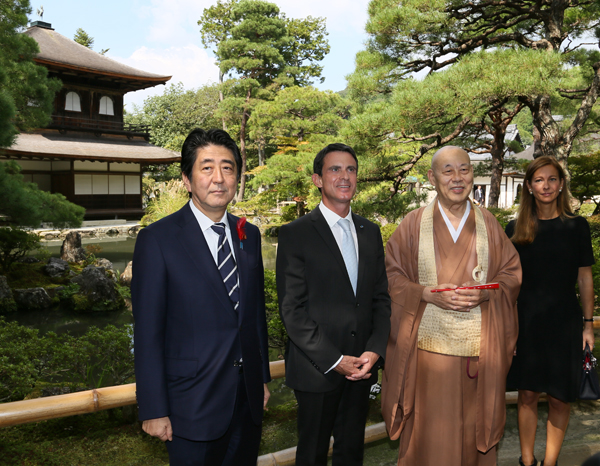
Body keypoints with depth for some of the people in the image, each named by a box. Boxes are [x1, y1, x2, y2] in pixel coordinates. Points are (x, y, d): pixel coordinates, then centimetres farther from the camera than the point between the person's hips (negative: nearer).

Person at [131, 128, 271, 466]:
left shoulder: (249, 235, 4)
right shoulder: (158, 239, -13)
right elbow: (148, 332, -12)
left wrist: (263, 377, 13)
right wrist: (154, 411, -10)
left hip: (248, 399, 5)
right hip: (193, 402, -5)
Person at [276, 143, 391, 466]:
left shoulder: (371, 232, 9)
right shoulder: (295, 234, -8)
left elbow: (381, 297, 9)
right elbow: (292, 310, -12)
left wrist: (374, 350, -5)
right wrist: (334, 361, -14)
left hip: (362, 365, 5)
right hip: (317, 368, -4)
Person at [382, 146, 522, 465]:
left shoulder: (489, 224, 6)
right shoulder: (413, 224, 0)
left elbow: (512, 272, 8)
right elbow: (393, 276, 0)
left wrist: (485, 294, -12)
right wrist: (428, 294, -16)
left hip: (479, 347, 2)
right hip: (429, 344, -1)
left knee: (474, 424, 11)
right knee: (429, 428, 5)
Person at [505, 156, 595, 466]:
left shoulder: (576, 227, 1)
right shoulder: (516, 230, 3)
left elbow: (585, 278, 4)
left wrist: (588, 324, 2)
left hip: (564, 323, 0)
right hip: (526, 322, 1)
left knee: (559, 398, 5)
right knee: (528, 393, 7)